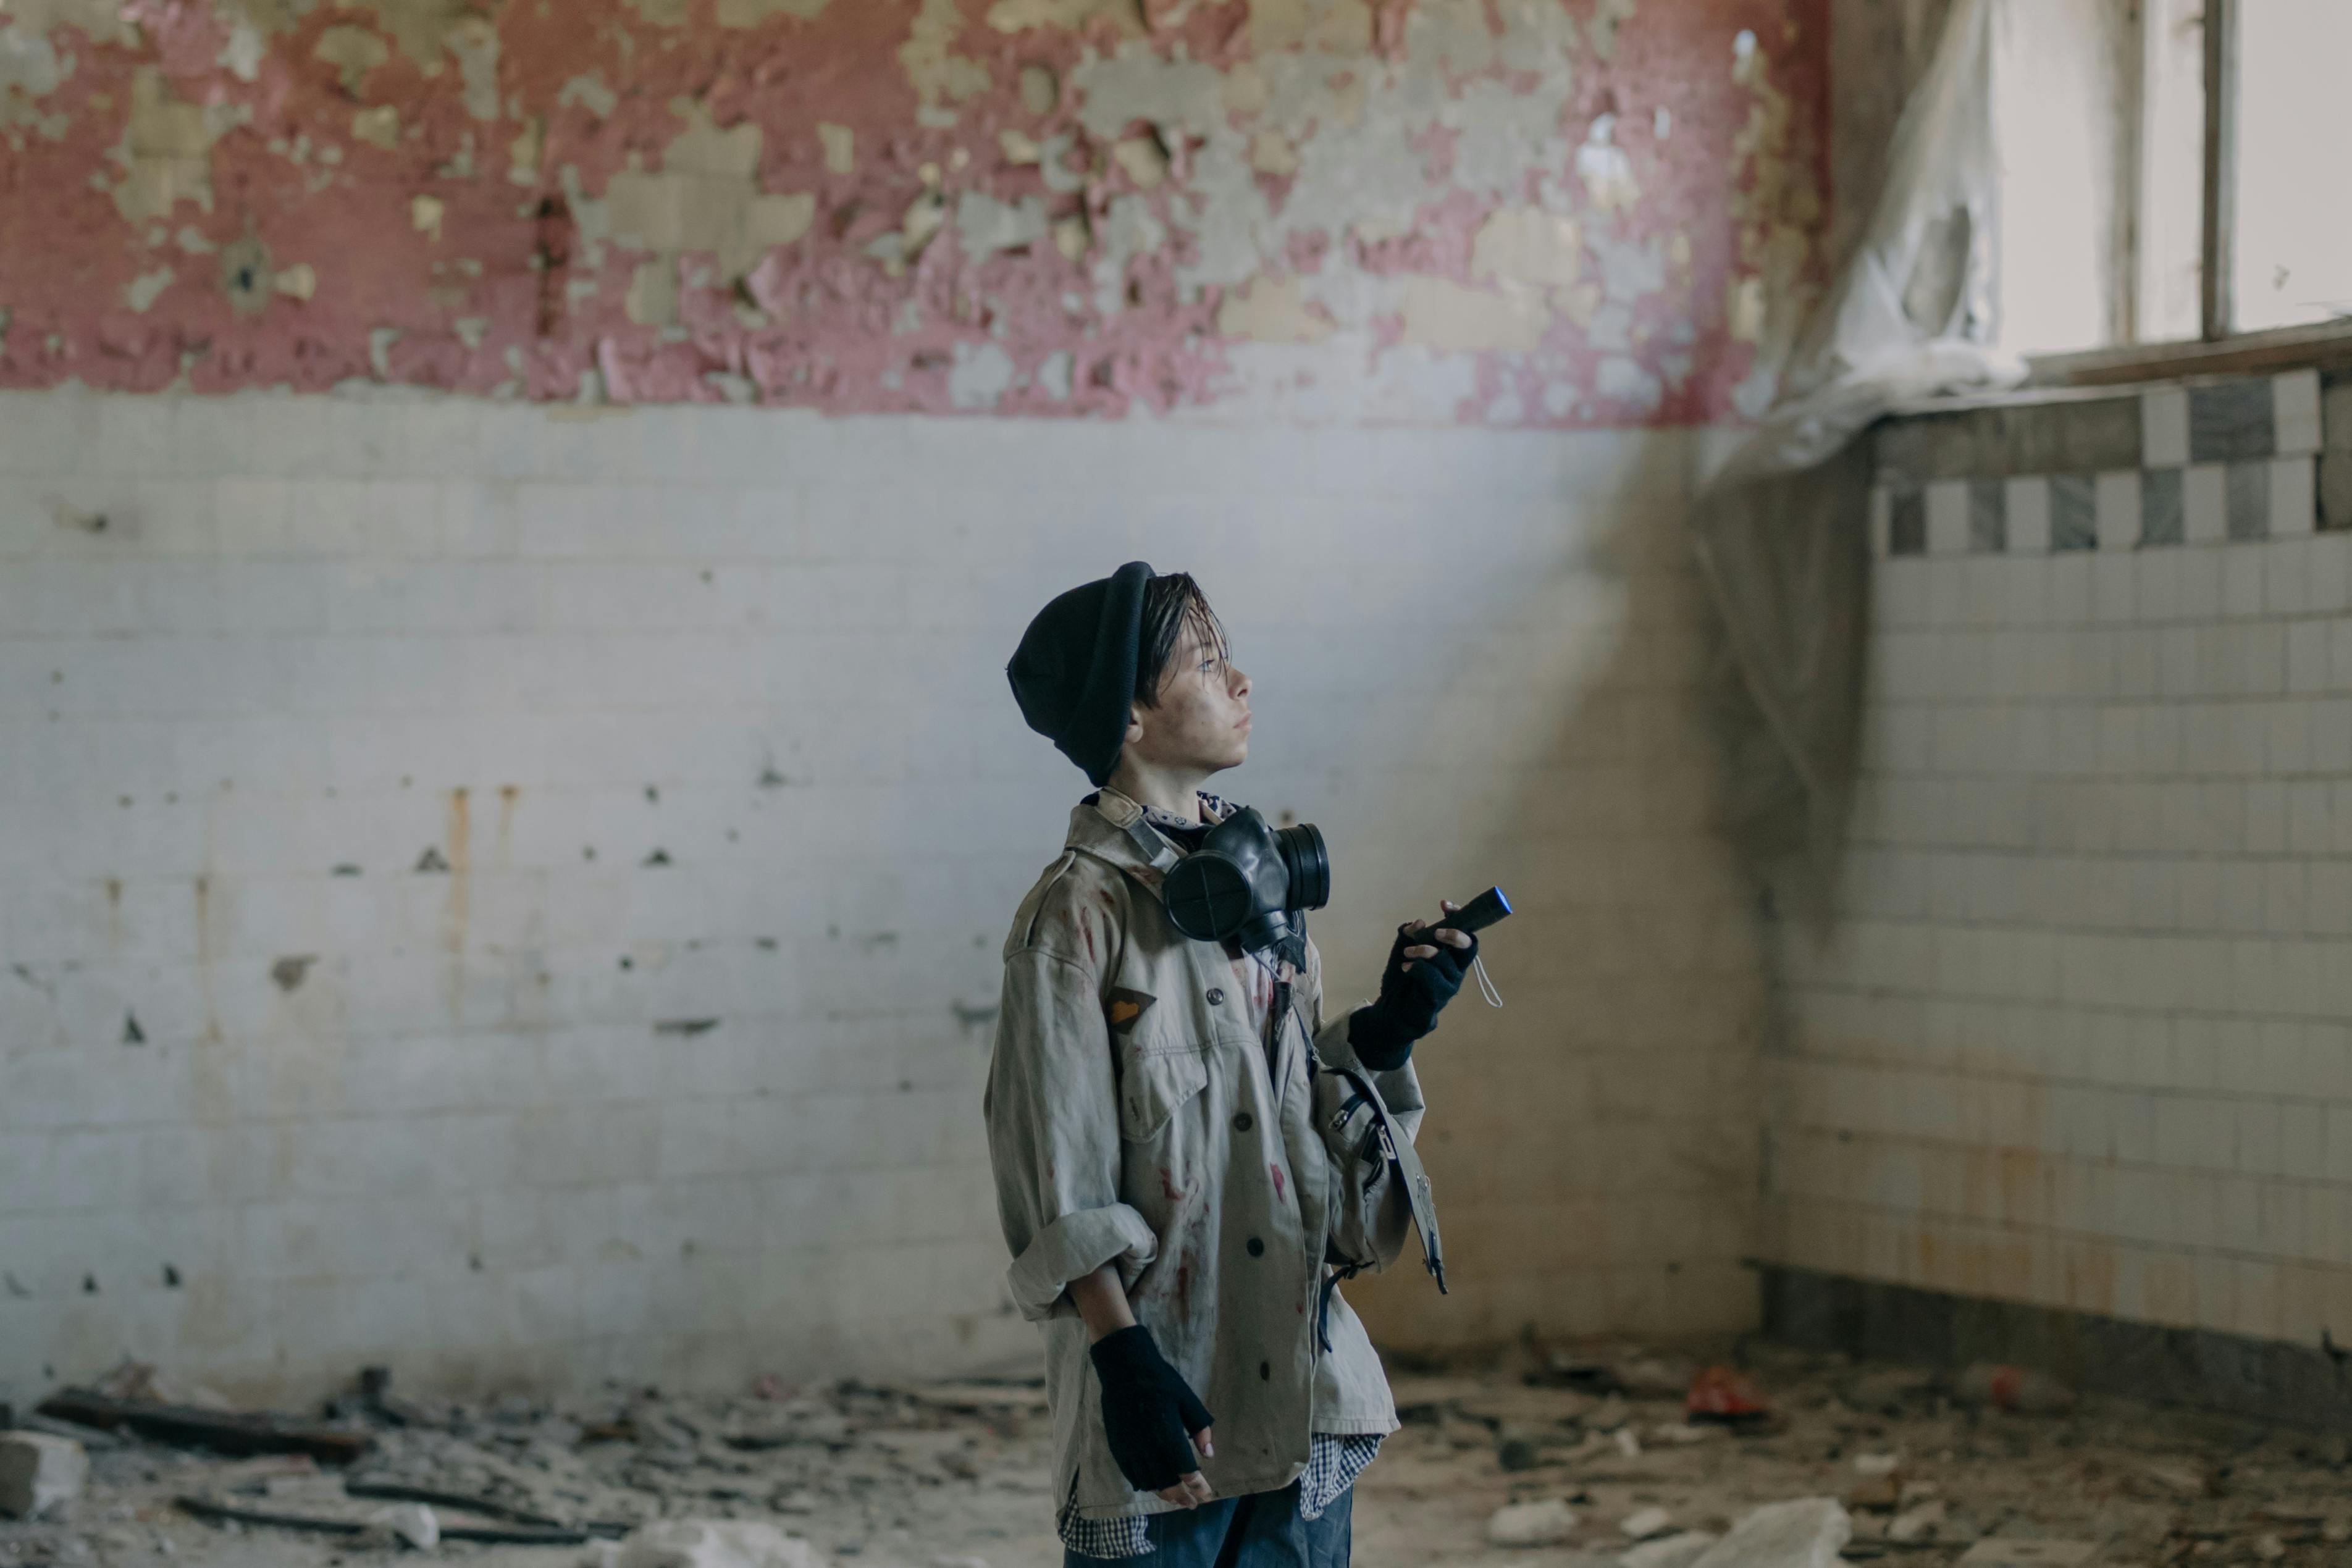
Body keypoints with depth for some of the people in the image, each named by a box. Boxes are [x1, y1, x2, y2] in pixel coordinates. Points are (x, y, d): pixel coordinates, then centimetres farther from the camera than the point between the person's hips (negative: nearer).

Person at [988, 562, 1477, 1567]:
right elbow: (1060, 1192, -12)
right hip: (1171, 1398, -7)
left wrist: (1385, 1035, 1)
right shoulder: (1079, 916, -10)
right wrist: (1126, 1364, -19)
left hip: (1302, 1379, 7)